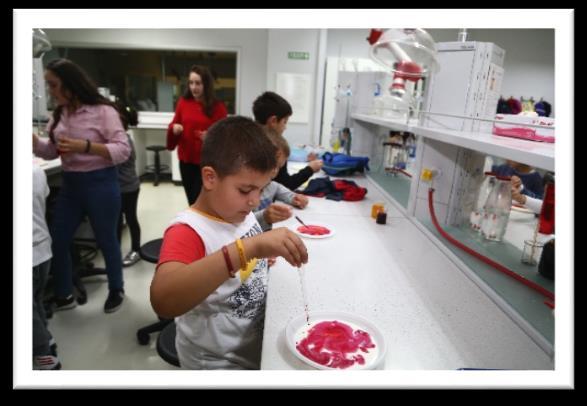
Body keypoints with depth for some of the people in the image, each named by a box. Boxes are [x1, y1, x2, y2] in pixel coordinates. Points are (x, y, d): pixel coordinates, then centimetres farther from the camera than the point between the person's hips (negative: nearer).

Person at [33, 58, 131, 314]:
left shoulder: (103, 111, -12)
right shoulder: (59, 114, 8)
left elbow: (123, 150, -17)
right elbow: (50, 151, 14)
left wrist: (85, 146, -26)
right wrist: (33, 141, -5)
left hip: (99, 184, -7)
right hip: (69, 185, 7)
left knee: (106, 240, 8)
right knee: (57, 242, 11)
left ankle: (116, 290, 30)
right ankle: (63, 296, 31)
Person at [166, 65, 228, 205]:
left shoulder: (217, 107, -6)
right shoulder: (183, 102, 3)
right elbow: (174, 125, 13)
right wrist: (174, 128, -9)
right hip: (186, 160, 4)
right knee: (192, 201, 14)